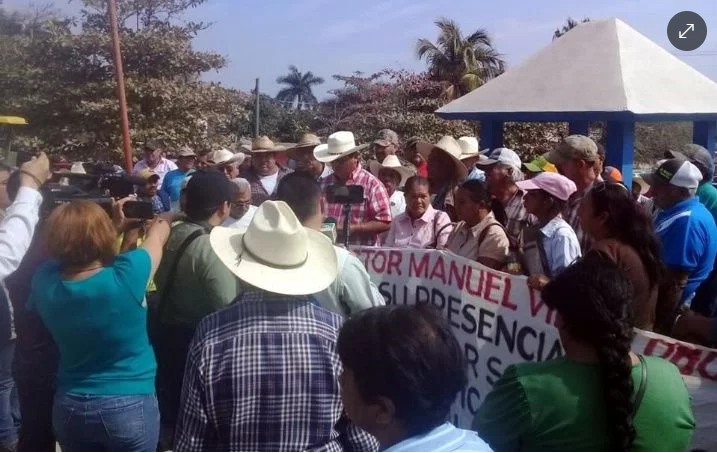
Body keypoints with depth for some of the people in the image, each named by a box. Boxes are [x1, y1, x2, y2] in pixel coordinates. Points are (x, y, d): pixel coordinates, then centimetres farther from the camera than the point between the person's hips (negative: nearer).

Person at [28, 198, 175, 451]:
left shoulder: (45, 281, -14)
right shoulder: (124, 277, -25)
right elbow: (158, 238, -3)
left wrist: (119, 225, 13)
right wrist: (165, 219, 17)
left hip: (69, 408, 4)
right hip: (129, 407, -3)